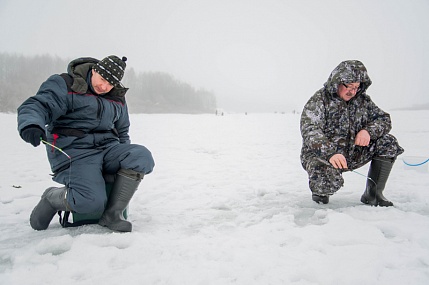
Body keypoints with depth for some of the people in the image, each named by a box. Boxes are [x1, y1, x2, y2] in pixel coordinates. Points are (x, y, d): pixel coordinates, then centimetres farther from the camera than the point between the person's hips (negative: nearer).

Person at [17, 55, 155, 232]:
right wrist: (31, 125, -37)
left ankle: (112, 213, -14)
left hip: (107, 148, 6)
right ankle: (52, 198, 4)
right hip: (73, 152, -6)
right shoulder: (65, 85, -2)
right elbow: (37, 105, -15)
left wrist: (125, 156, 19)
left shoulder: (118, 99, 17)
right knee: (92, 202, -31)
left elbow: (122, 132, 30)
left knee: (142, 156, -24)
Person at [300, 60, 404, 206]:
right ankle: (320, 191, 4)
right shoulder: (319, 100, -14)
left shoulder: (362, 100, 5)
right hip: (321, 155, -6)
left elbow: (384, 119, 7)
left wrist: (369, 131, -18)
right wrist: (330, 153, -43)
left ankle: (373, 194, -3)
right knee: (328, 181, -37)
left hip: (352, 154, 6)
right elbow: (309, 131, -27)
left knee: (388, 142, -8)